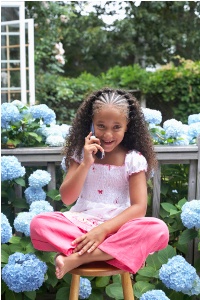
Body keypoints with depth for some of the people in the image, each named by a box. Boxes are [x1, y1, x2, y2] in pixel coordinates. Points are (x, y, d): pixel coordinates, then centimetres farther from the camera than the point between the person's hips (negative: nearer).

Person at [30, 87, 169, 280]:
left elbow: (139, 206, -9)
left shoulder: (134, 159, 0)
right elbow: (67, 198, -1)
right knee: (39, 223, -25)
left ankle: (76, 258, -31)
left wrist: (104, 229, -23)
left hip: (118, 227, 0)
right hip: (81, 223, 1)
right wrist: (86, 163, -14)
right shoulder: (82, 153, 6)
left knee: (158, 230, -32)